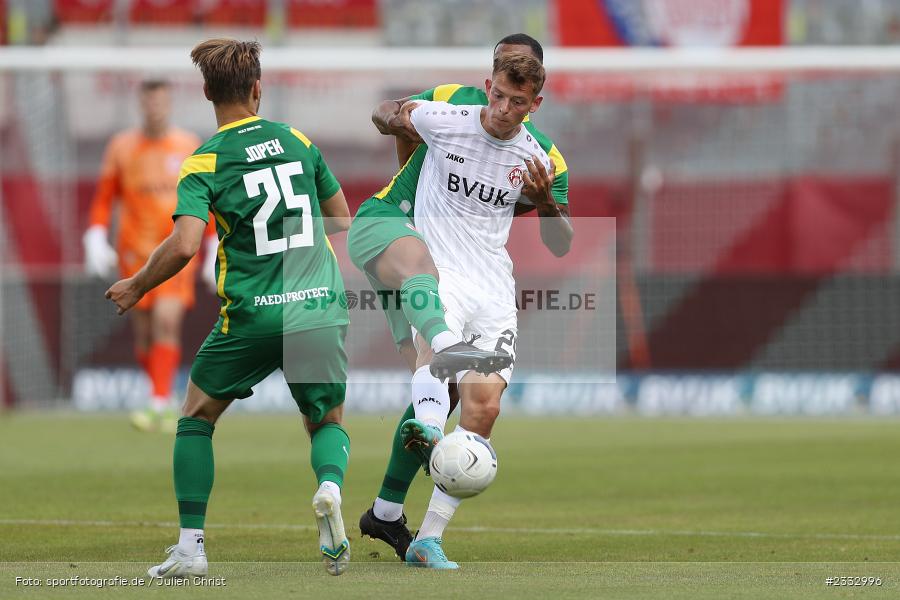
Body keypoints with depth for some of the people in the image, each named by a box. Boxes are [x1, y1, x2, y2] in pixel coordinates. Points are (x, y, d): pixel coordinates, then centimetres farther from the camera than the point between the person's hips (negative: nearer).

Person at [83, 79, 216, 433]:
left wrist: (216, 251, 8)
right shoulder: (122, 147, 5)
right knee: (144, 335, 2)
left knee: (166, 322, -19)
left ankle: (158, 406, -23)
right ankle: (165, 397, 24)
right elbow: (104, 198, 11)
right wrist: (96, 240, -1)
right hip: (135, 254, 2)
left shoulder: (190, 147, 4)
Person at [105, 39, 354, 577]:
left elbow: (183, 246, -16)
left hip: (252, 316, -2)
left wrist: (136, 287, -1)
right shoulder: (298, 141, 9)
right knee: (328, 422, 20)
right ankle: (330, 487, -15)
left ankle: (191, 547, 9)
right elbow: (343, 220, 17)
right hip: (322, 310, 2)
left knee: (197, 416, 17)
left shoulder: (204, 163, -4)